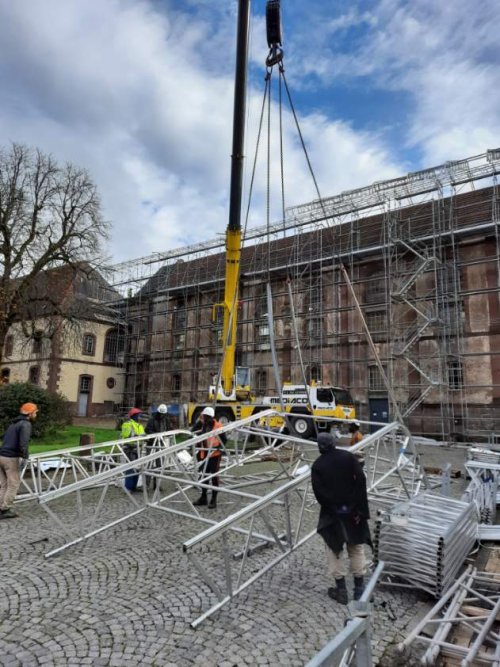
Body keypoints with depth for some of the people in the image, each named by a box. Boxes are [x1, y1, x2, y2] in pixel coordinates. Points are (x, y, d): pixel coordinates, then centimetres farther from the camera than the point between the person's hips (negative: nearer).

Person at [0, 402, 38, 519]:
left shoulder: (14, 423, 21)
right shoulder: (26, 424, -9)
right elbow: (23, 442, -24)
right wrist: (24, 457, -26)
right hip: (12, 459, -8)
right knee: (14, 485, 2)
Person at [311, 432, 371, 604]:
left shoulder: (317, 465, -4)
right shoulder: (348, 457, -3)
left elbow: (318, 492, -13)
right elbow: (361, 480, -10)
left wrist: (331, 508, -6)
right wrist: (360, 509, -9)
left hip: (332, 513, -1)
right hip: (353, 510, 1)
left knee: (334, 549, 13)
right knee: (356, 547, 16)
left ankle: (341, 589, 16)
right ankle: (359, 587, 22)